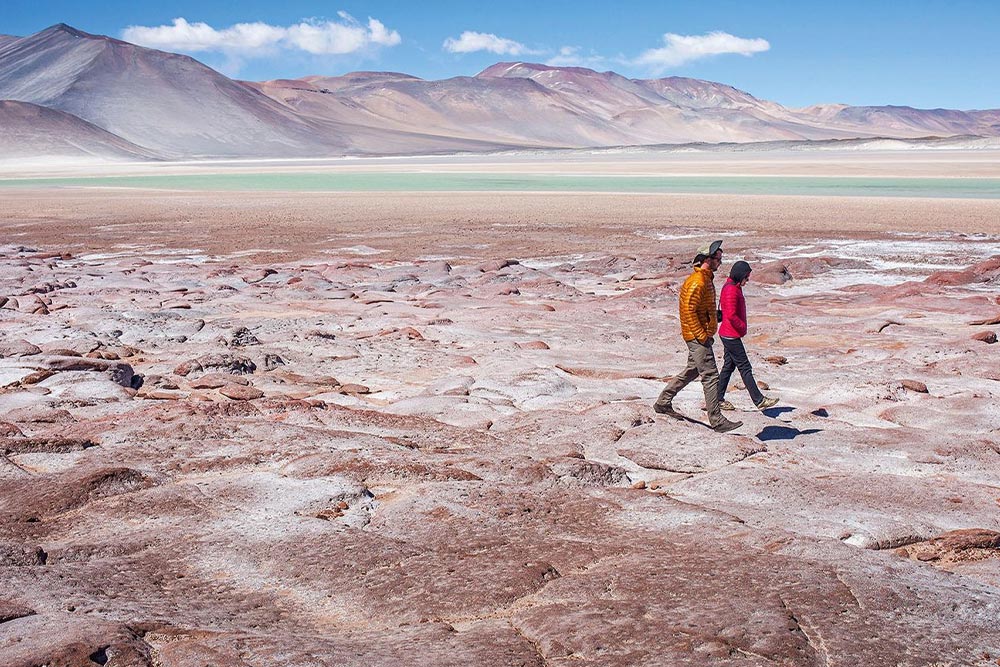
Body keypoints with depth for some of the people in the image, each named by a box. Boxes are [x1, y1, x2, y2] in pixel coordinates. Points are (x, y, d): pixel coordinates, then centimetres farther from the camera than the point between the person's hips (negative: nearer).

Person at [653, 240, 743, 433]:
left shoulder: (706, 279, 14)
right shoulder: (697, 282, -19)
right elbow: (689, 310, -24)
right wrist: (702, 336, -22)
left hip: (700, 336, 11)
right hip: (698, 336, -11)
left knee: (692, 371, 19)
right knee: (710, 376, -8)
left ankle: (663, 403, 28)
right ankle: (717, 421, -4)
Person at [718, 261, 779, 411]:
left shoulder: (734, 287, 14)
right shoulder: (731, 289, -19)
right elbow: (731, 315, -25)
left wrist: (741, 327, 11)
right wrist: (743, 327, -12)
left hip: (729, 335, 10)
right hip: (732, 335, -10)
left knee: (729, 366, 13)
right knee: (745, 368, -6)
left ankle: (718, 399, 18)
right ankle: (759, 400, -3)